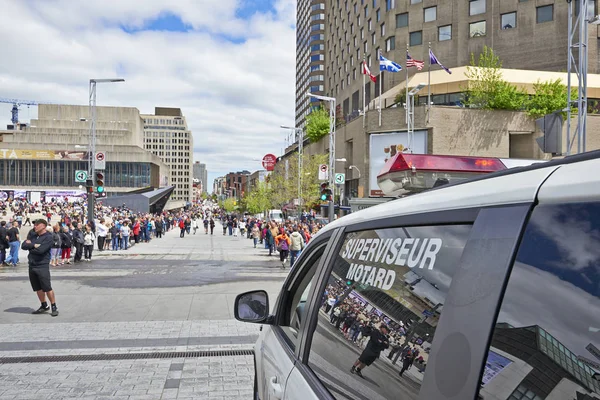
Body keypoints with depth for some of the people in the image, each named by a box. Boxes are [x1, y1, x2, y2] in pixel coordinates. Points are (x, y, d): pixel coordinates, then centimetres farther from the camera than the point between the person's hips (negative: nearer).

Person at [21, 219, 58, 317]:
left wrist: (30, 246, -6)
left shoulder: (48, 237, -10)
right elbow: (23, 245, 1)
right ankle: (44, 306, 27)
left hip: (42, 266, -7)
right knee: (38, 288, 14)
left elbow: (40, 250, -21)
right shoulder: (33, 235, 12)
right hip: (32, 266, 7)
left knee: (47, 288, -6)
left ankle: (54, 307, 5)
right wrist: (34, 245, -13)